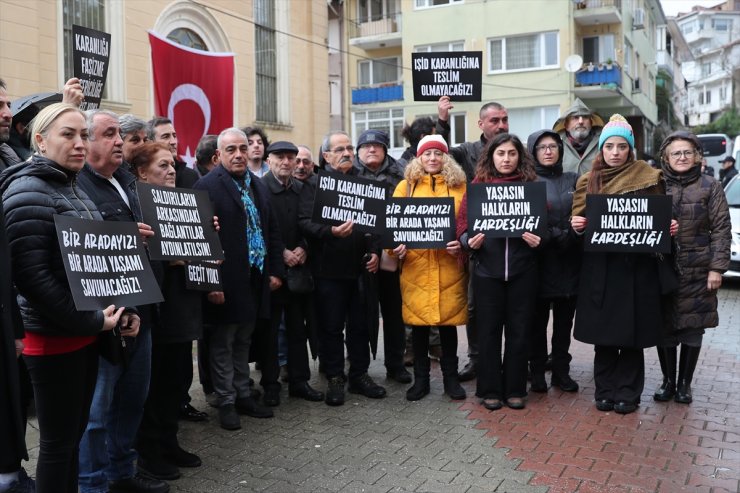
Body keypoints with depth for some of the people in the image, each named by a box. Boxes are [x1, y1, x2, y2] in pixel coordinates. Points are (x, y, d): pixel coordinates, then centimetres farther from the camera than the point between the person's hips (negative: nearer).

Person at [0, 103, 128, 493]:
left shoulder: (76, 190, 13)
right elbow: (32, 276, -22)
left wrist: (120, 309, 4)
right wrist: (92, 321, -18)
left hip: (85, 334, 8)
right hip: (53, 338, -8)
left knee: (74, 434, 17)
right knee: (58, 441, 4)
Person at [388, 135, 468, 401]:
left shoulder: (459, 186, 9)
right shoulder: (406, 186, 9)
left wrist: (461, 243, -13)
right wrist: (396, 245, -11)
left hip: (449, 266, 0)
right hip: (415, 266, 0)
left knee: (448, 321, 7)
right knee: (418, 322, 6)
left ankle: (450, 377, 22)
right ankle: (421, 378, 20)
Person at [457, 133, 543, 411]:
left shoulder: (531, 186, 6)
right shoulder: (477, 186, 4)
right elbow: (462, 225, 1)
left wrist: (538, 239, -14)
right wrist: (469, 242, -18)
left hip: (522, 268, 1)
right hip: (487, 268, -1)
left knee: (519, 330, 8)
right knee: (489, 330, 6)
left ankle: (515, 389, 21)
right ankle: (490, 390, 18)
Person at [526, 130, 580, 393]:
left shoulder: (572, 180, 12)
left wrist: (570, 236, -12)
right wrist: (556, 236, -18)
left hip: (569, 262, 3)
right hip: (540, 260, -3)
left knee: (564, 319, 9)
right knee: (538, 319, 4)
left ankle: (561, 371, 20)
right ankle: (537, 372, 16)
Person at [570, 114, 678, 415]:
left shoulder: (649, 178, 3)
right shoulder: (588, 181, 8)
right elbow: (579, 219, 10)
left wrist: (668, 227, -12)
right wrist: (576, 225, -11)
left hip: (638, 265, -1)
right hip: (600, 266, 1)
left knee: (632, 332, 3)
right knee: (603, 332, 5)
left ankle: (628, 393, 16)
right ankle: (605, 391, 18)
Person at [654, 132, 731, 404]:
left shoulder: (710, 187, 1)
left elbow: (721, 229, -1)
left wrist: (717, 268, -8)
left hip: (697, 272, -1)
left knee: (692, 328, 6)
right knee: (664, 326, 6)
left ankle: (684, 383, 20)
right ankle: (667, 380, 21)